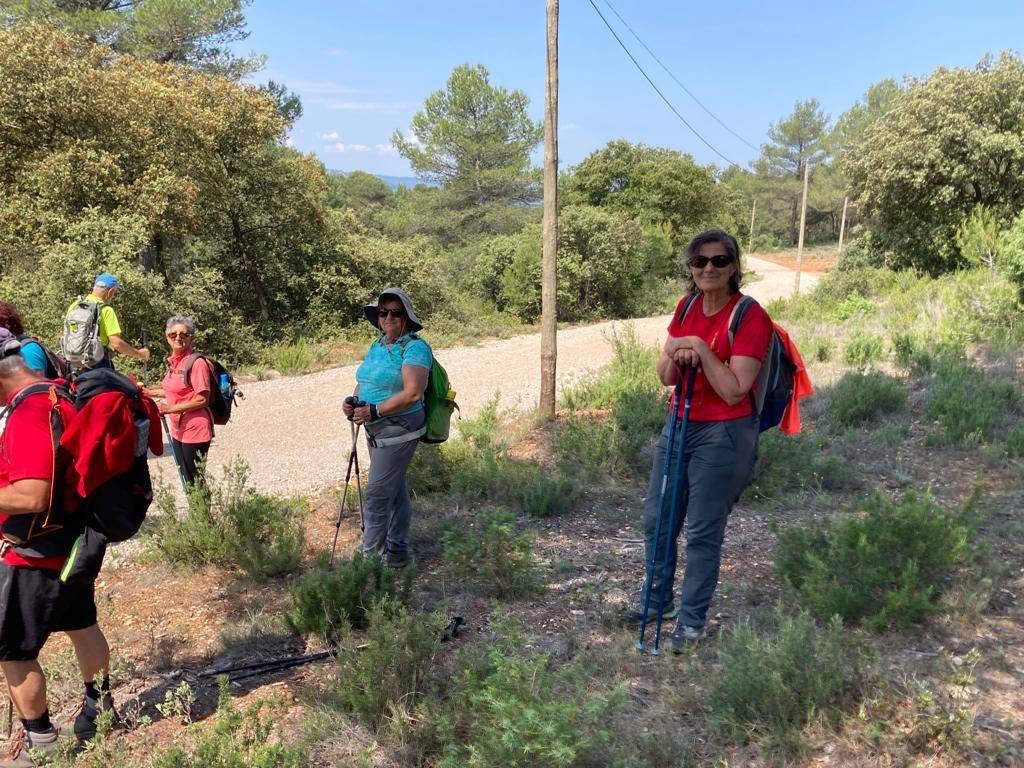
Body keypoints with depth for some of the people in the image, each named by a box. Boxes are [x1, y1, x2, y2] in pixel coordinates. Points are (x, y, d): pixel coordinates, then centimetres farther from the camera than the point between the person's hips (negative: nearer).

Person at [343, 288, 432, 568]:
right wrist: (352, 401, -3)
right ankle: (398, 549, 28)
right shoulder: (377, 345, 12)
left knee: (377, 493, -8)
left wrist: (374, 411, -25)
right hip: (376, 429, 9)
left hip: (399, 429, -9)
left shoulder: (415, 348, -15)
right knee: (396, 489, 17)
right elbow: (364, 382, 19)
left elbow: (413, 393, -25)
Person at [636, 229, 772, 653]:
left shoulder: (750, 317, -15)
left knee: (702, 533, 4)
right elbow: (665, 377, 6)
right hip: (679, 425, 7)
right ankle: (658, 602, 37)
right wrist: (676, 357, -15)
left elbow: (734, 391, -19)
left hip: (723, 435, -7)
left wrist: (701, 349, -23)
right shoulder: (686, 307, 5)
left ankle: (692, 620, 23)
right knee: (656, 520, 15)